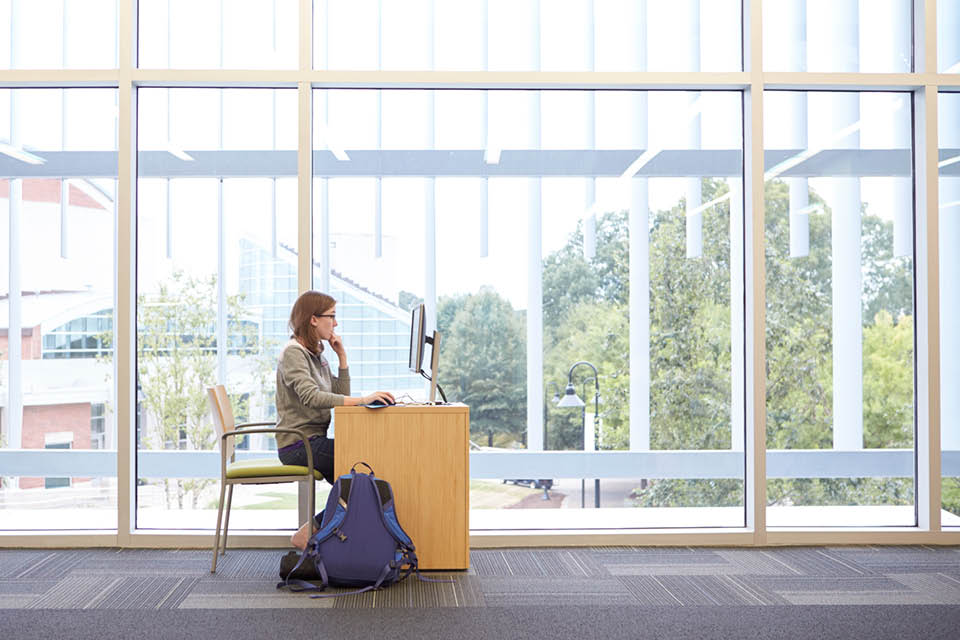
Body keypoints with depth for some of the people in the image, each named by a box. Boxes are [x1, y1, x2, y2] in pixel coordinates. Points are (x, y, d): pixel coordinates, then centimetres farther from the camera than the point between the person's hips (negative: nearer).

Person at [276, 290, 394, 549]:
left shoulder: (317, 353, 16)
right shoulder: (293, 352, -12)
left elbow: (341, 395, 12)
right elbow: (311, 397, -28)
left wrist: (342, 357, 3)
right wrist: (362, 399, -34)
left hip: (314, 441, 9)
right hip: (297, 445, -8)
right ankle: (309, 533, -8)